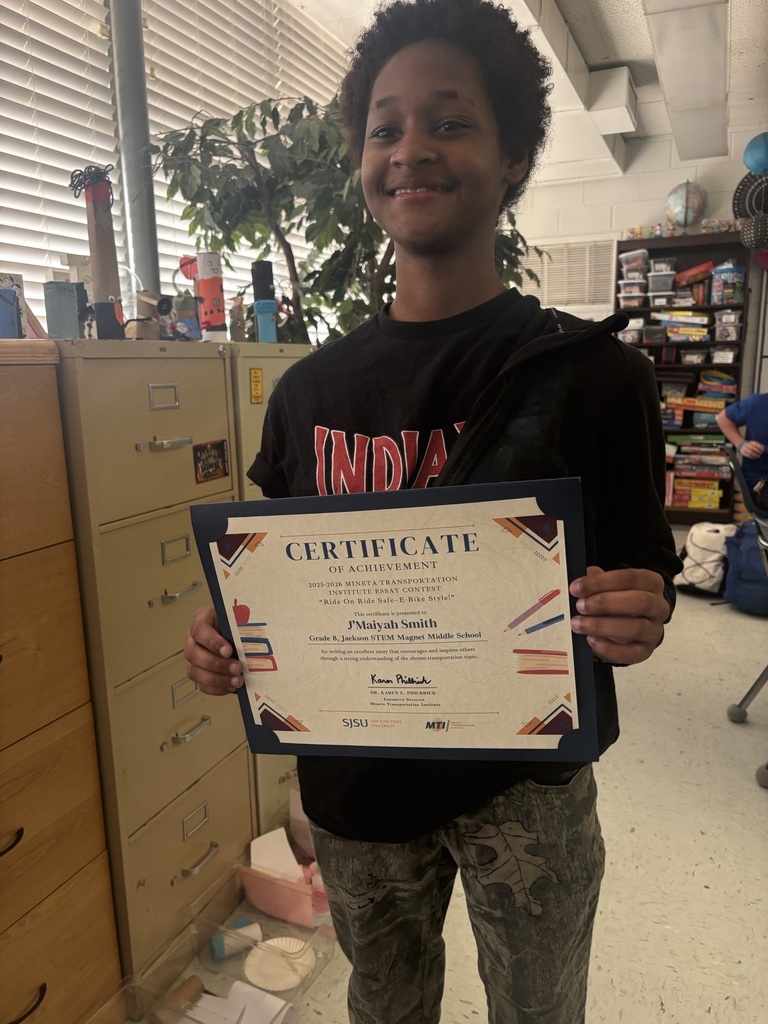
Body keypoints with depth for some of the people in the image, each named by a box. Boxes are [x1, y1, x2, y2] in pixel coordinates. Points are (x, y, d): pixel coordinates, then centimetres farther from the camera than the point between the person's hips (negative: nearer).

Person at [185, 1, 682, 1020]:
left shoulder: (591, 371, -11)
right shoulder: (311, 389, -2)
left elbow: (641, 581, -6)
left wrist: (638, 620, -28)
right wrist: (225, 637, -12)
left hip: (527, 777, -2)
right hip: (352, 771, 4)